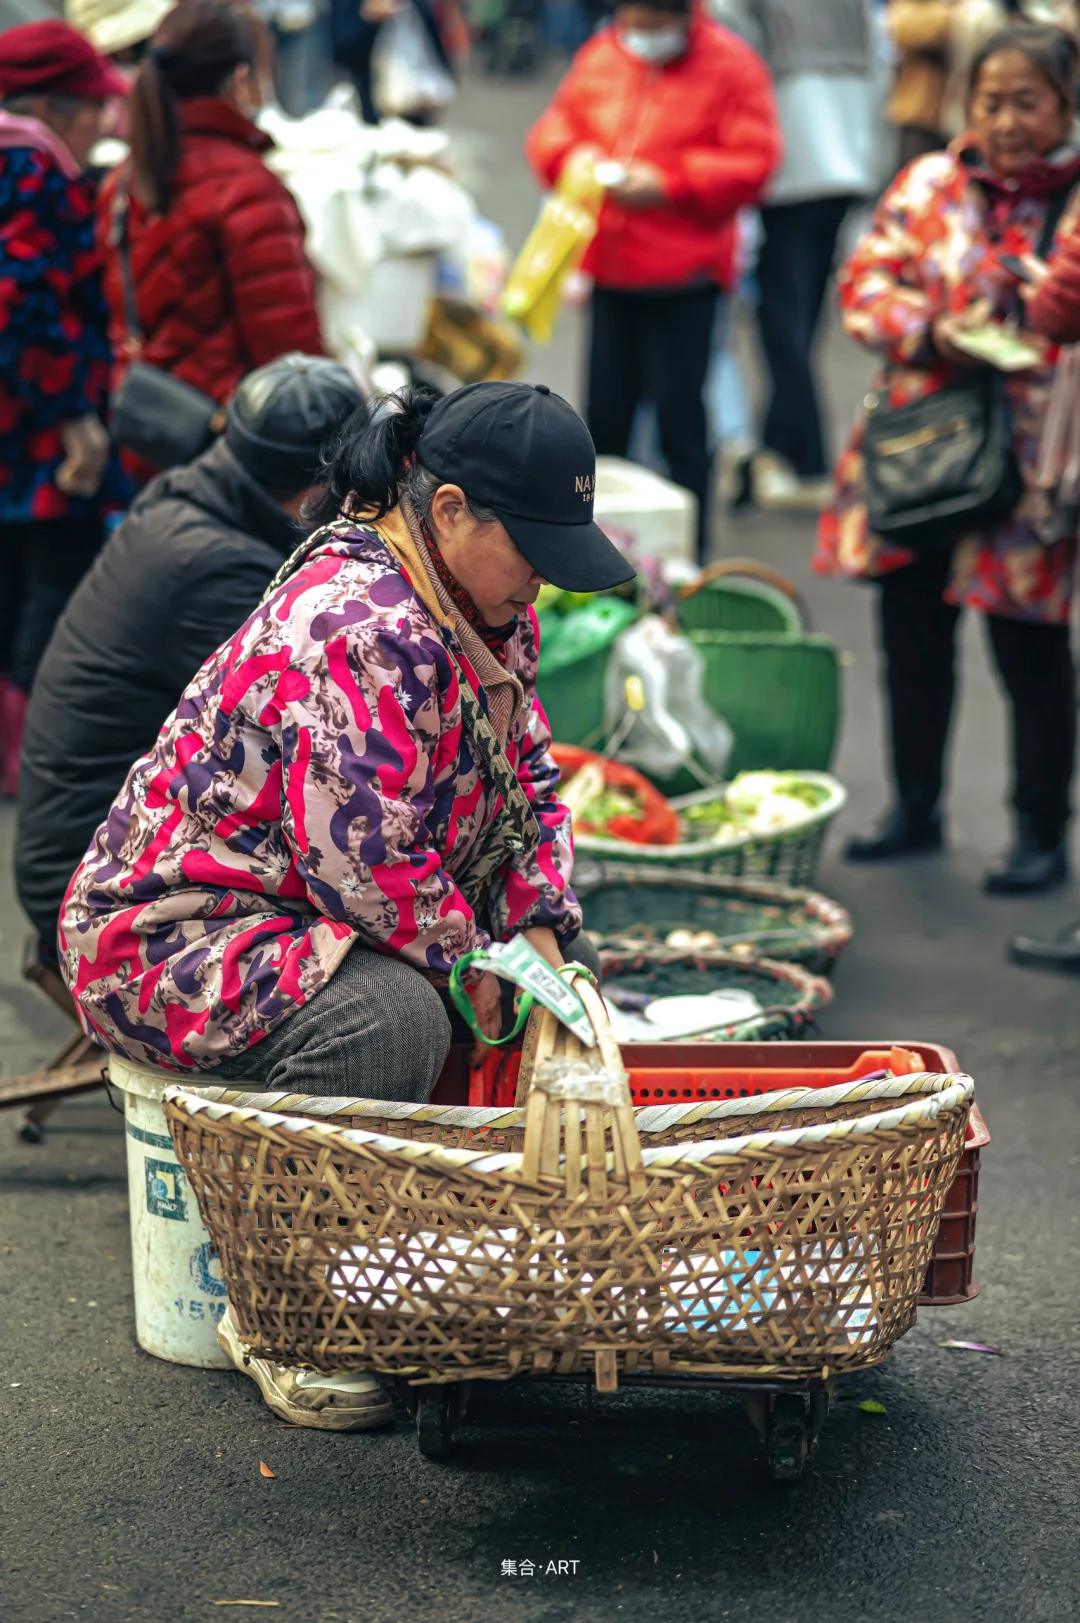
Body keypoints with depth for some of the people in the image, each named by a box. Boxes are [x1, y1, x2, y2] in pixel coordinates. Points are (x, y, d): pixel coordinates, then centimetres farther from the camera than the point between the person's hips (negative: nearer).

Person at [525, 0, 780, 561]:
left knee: (679, 411, -2)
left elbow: (753, 161, -10)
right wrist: (576, 160, -8)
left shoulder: (730, 66, -5)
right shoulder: (599, 58, 9)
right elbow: (551, 131, 15)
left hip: (683, 277, -5)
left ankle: (689, 551, 8)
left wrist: (667, 185, -17)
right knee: (605, 410, 10)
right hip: (610, 272, 5)